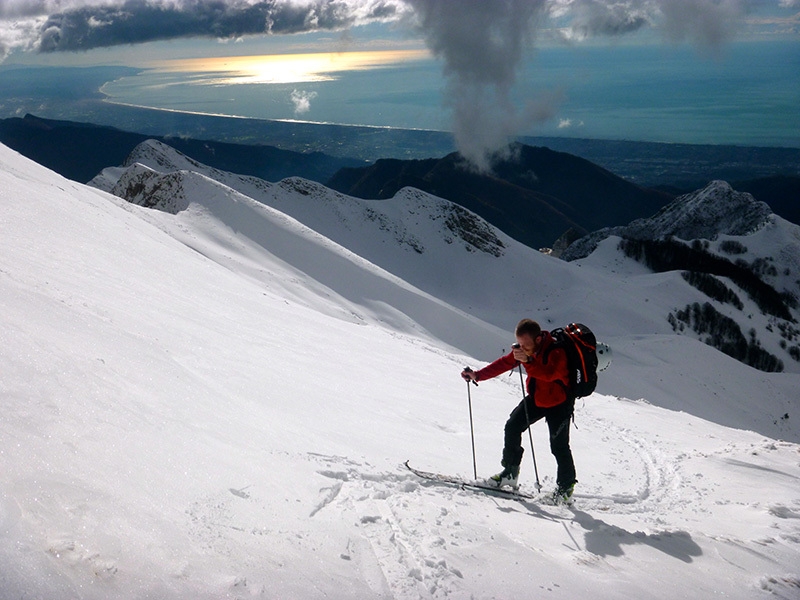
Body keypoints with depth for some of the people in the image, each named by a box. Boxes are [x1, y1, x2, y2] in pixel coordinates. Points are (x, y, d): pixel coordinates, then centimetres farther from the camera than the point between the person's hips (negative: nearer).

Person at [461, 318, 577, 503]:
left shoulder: (557, 352, -30)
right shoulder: (523, 349, -9)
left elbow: (550, 373, -47)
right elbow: (504, 363, -1)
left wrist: (527, 361, -61)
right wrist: (477, 375, -9)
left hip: (559, 402, -6)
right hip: (535, 397, 7)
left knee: (558, 445, -6)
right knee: (512, 426, -3)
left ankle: (566, 485, 16)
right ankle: (510, 472, 11)